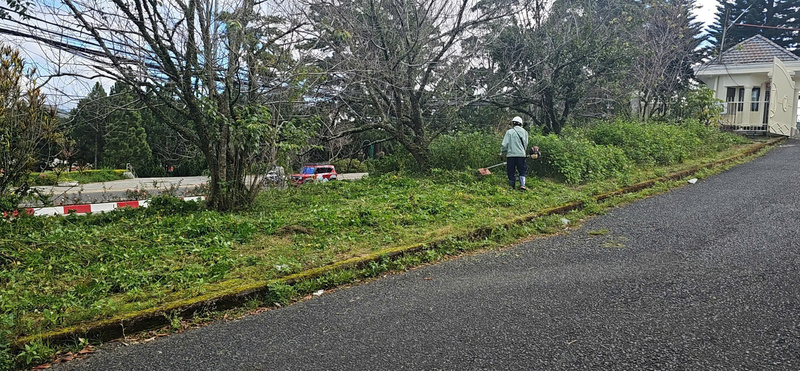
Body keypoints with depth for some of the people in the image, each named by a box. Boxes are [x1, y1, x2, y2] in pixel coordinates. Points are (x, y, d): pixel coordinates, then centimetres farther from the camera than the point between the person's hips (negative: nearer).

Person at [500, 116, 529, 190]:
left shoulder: (509, 132, -3)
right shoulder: (525, 132, 9)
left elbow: (505, 144, -6)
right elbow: (526, 144, 12)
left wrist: (502, 153, 8)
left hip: (511, 154, -3)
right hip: (521, 155, 3)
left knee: (511, 172, 6)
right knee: (522, 171, 11)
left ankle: (512, 187, 10)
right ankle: (522, 185, -6)